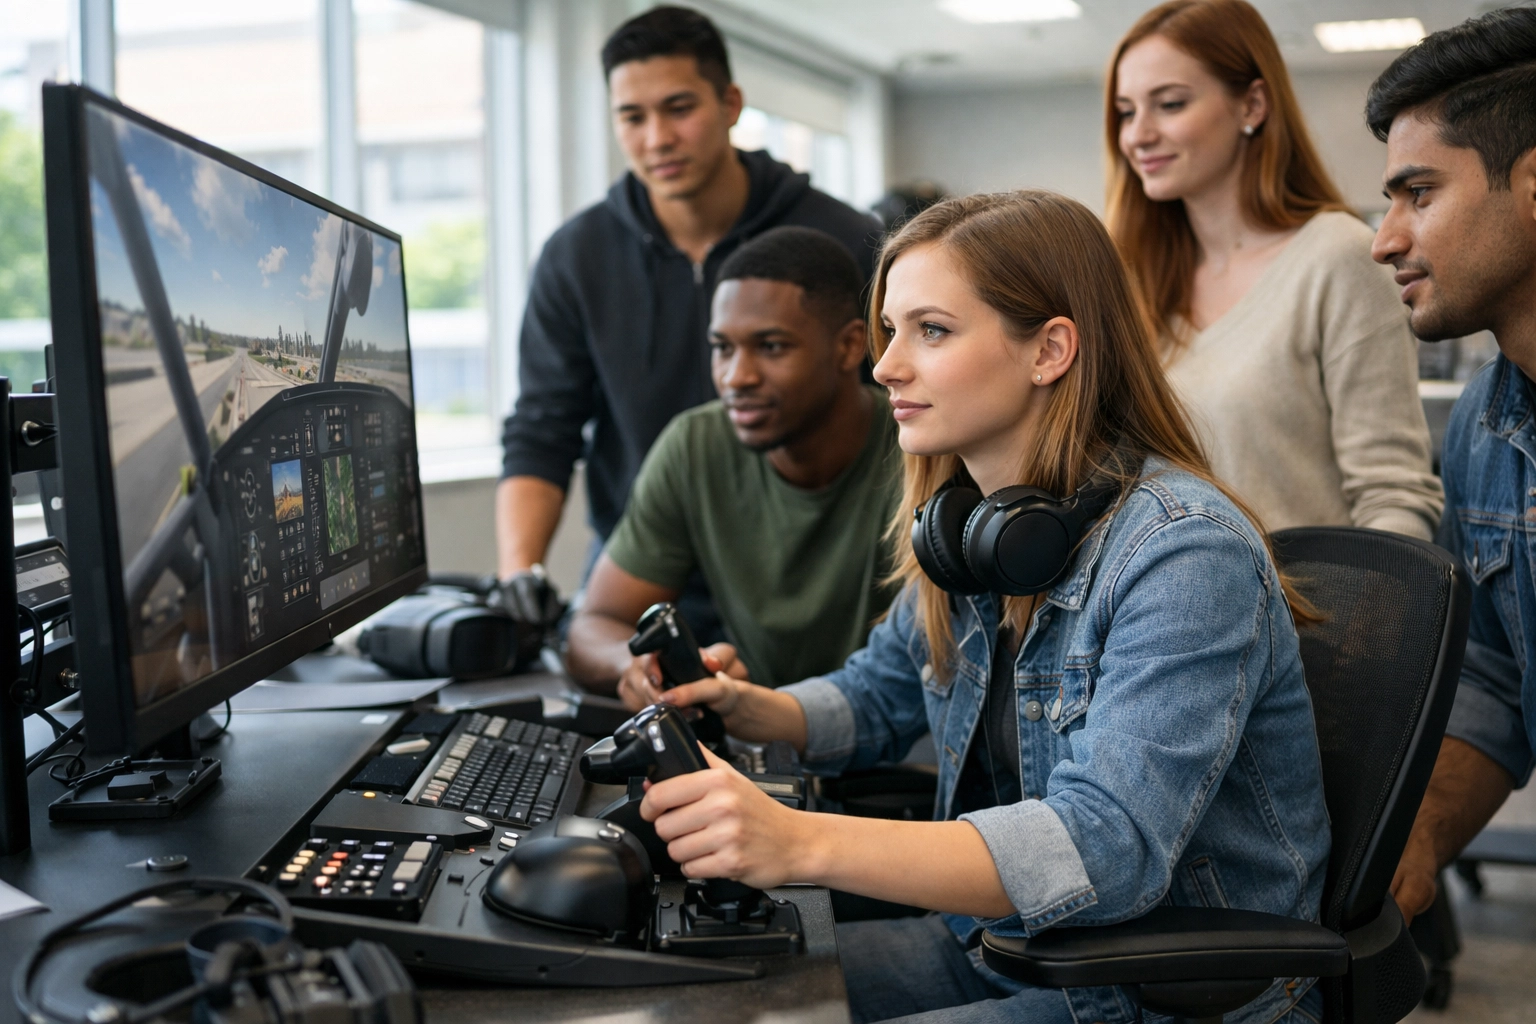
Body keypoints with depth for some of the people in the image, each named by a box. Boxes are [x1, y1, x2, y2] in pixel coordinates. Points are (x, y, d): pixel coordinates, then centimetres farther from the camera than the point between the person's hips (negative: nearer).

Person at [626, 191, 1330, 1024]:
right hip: (998, 944, 8)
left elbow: (1110, 848, -34)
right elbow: (880, 695, 20)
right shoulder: (966, 524, 3)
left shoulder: (1185, 553, -23)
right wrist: (750, 710, -2)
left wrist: (804, 844, -44)